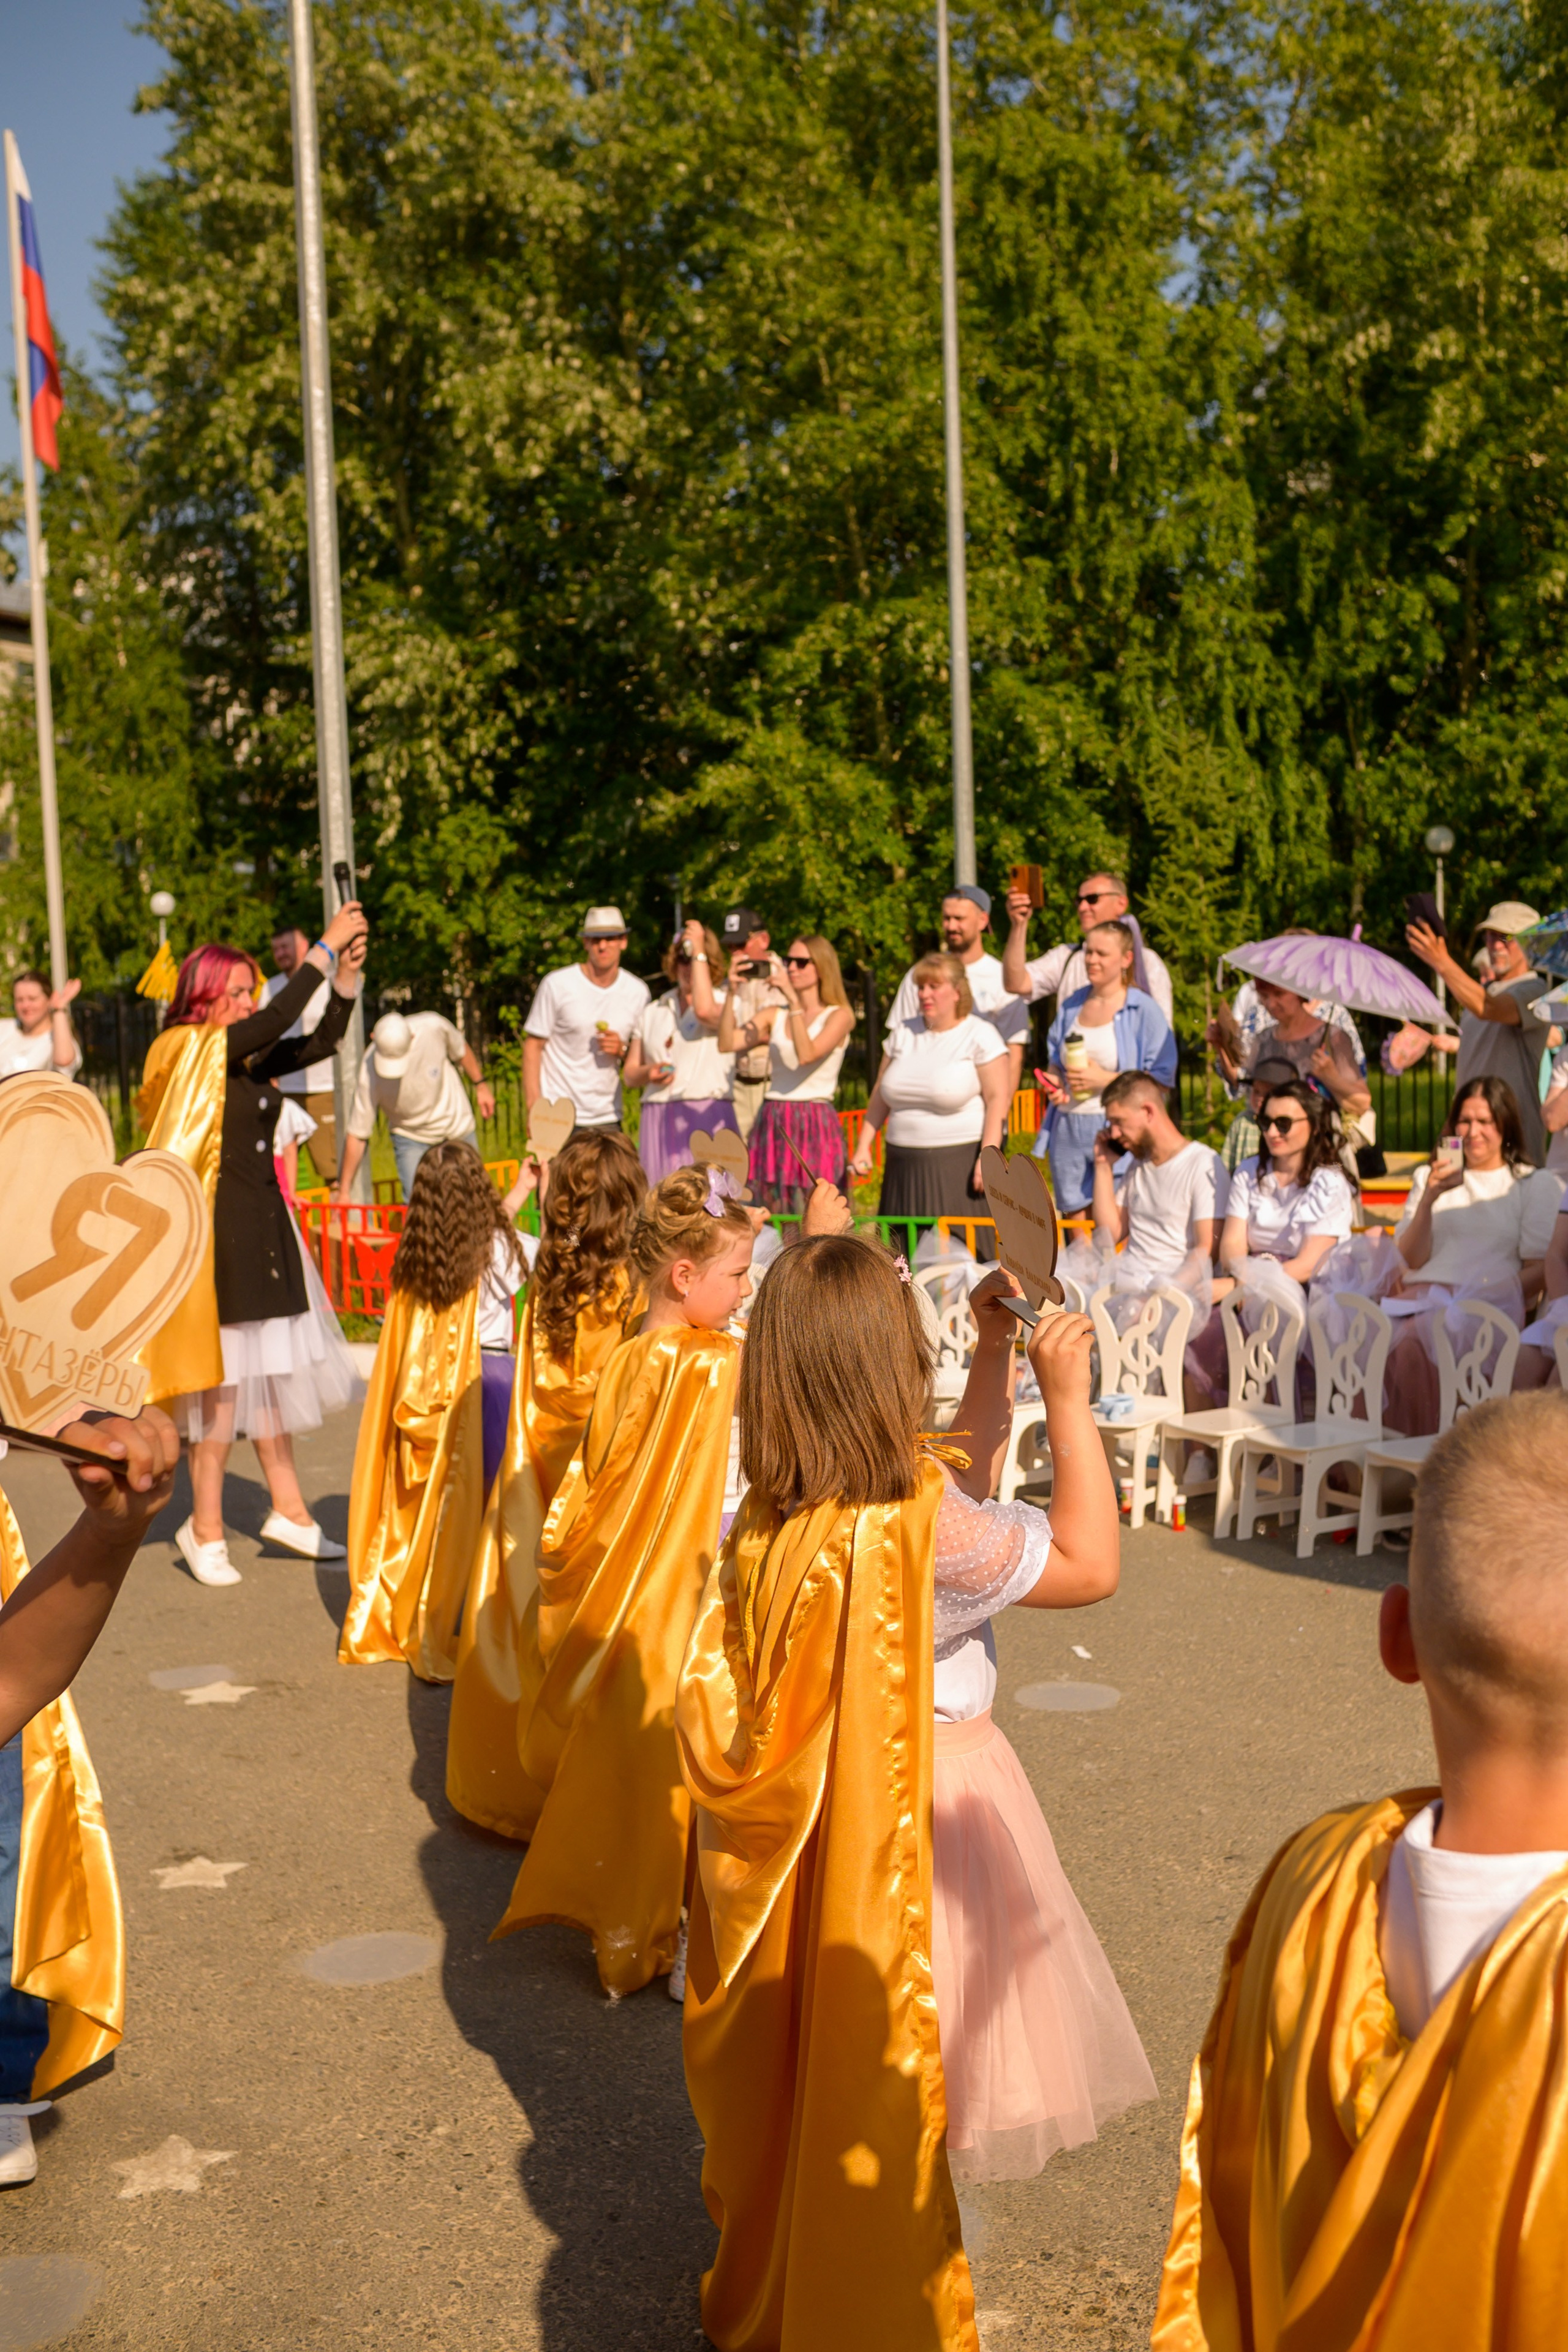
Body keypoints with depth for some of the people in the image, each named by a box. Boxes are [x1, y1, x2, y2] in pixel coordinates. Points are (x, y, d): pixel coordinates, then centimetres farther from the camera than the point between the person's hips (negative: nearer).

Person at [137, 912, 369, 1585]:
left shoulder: (249, 1057, 11)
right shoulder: (184, 1051, -10)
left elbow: (319, 1042, 9)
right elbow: (277, 1021, -20)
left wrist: (347, 980, -6)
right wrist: (327, 945, -16)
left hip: (265, 1227, 7)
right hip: (217, 1232, -7)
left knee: (273, 1374, 12)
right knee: (225, 1383, -3)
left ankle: (288, 1511, 22)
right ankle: (205, 1533, 9)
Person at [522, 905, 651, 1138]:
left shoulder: (638, 992, 7)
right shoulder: (557, 985, -3)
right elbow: (533, 1045, -2)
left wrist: (622, 1050, -9)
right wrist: (534, 1109, -11)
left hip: (607, 1118, 3)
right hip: (558, 1116, -3)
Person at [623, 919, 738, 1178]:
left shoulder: (726, 1003, 8)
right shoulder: (652, 1013, 20)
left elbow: (705, 1011, -18)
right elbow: (629, 1074, 20)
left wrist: (699, 952, -7)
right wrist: (648, 1073, -5)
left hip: (708, 1116, -4)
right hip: (658, 1121, 4)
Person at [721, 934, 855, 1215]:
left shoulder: (838, 1016, 1)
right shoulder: (774, 1014, 12)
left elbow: (807, 1055, -17)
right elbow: (727, 1043, -2)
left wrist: (793, 1000, -17)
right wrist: (732, 993, -9)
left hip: (815, 1127, -4)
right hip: (771, 1126, 4)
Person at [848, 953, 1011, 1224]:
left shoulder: (979, 1036, -3)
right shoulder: (902, 1033, 13)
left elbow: (998, 1098, -9)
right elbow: (881, 1094, 17)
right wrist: (864, 1145, 11)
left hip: (959, 1165, -5)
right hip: (904, 1167, 5)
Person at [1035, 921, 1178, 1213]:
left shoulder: (1143, 1009, -4)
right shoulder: (1070, 1006, 13)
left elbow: (1162, 1077, -8)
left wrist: (1105, 1079, -16)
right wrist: (1054, 1082, 2)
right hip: (1069, 1129, 5)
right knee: (1073, 1213, 8)